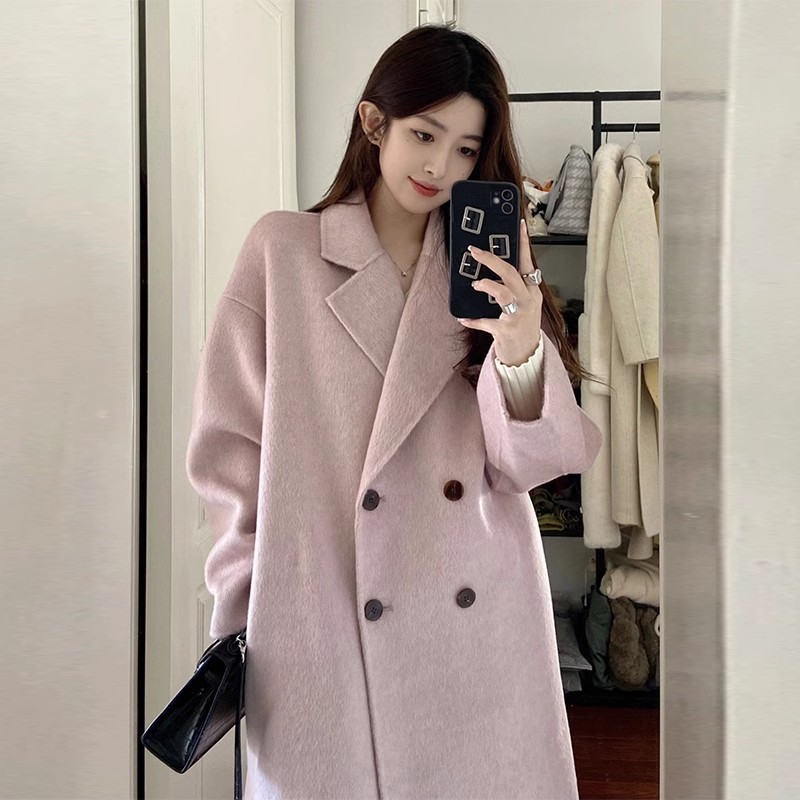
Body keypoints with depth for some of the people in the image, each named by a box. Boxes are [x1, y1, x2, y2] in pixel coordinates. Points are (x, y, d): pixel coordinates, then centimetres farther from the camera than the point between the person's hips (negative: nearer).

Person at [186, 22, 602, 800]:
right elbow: (231, 447, 1)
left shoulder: (493, 271, 7)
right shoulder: (282, 249, 0)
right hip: (322, 636, -2)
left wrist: (520, 351, -20)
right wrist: (248, 620, 0)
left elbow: (527, 463, -1)